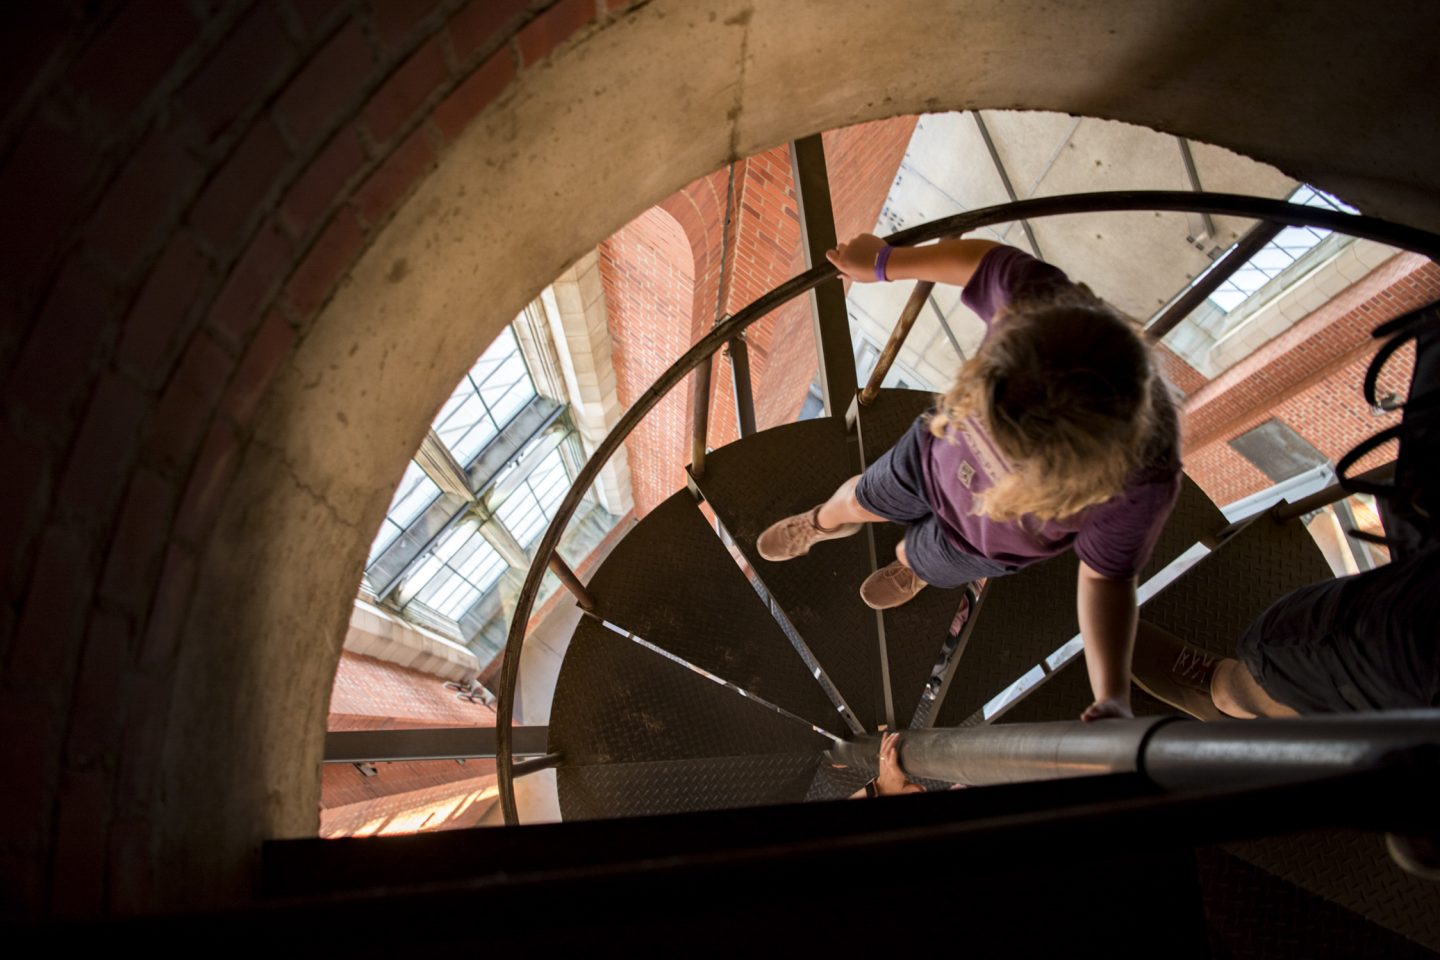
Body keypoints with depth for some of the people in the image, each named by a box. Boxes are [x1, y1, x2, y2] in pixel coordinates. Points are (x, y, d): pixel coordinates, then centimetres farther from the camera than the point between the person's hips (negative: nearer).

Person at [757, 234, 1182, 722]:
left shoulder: (1141, 483, -43)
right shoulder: (1041, 300, -40)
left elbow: (1107, 577, -27)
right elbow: (987, 261, -19)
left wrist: (1114, 700, -42)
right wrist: (883, 262, -4)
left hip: (984, 537, -1)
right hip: (936, 457, 2)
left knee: (920, 560, 30)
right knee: (862, 498, 29)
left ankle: (909, 566, 70)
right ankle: (826, 522, 68)